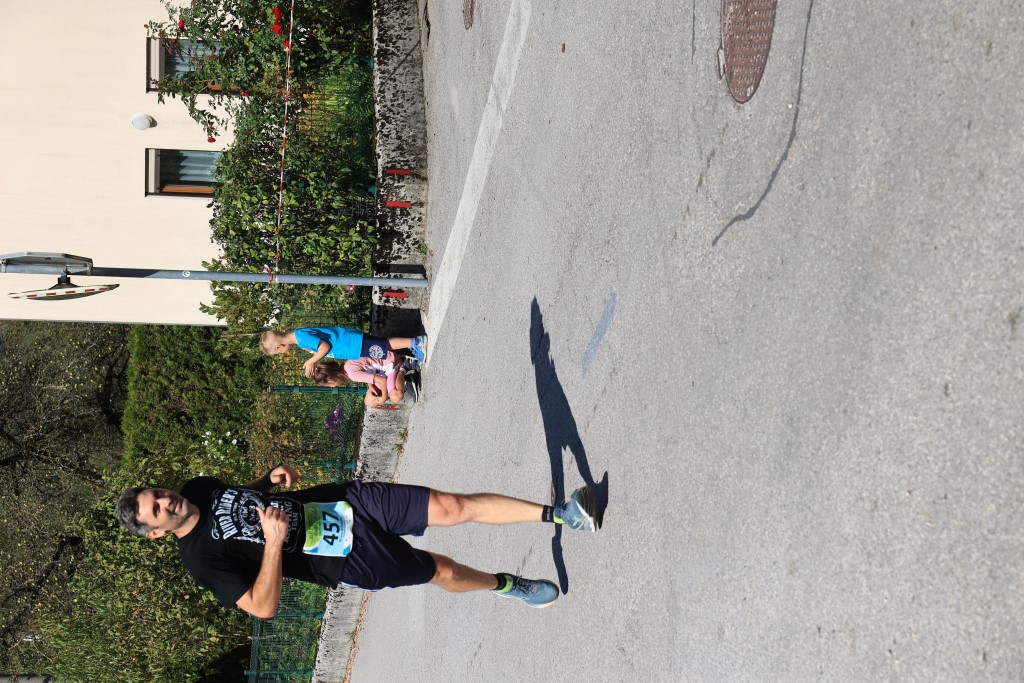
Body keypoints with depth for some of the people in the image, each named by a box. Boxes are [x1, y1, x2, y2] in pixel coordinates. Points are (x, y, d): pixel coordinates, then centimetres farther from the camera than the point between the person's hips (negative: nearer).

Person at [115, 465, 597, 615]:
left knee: (453, 507, -9)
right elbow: (263, 607, -21)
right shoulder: (203, 559, -17)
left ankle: (557, 513, -1)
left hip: (347, 501, 5)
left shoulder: (199, 488, 1)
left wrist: (272, 478, 1)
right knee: (444, 571, -2)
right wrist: (273, 541, -30)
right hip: (349, 560, -4)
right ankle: (505, 585, 30)